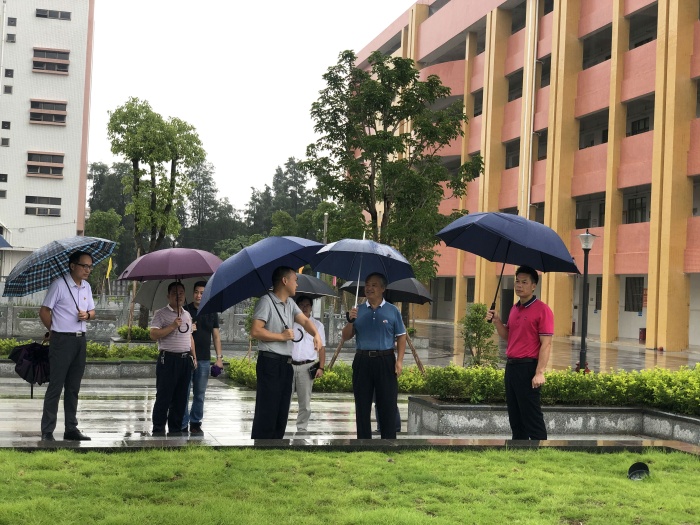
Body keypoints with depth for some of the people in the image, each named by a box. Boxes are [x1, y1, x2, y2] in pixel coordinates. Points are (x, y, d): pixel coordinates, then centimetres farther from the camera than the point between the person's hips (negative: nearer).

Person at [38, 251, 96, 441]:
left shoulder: (87, 287, 11)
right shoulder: (59, 285, -10)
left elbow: (92, 311, 19)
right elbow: (44, 311, -7)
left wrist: (87, 315, -3)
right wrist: (54, 330, 2)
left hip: (80, 341, 6)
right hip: (62, 341, -6)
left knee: (73, 387, 11)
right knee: (56, 386, -5)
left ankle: (71, 429, 17)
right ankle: (47, 431, -1)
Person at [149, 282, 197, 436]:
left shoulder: (187, 315, 18)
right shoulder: (161, 314, -3)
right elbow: (153, 335, -13)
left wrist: (194, 356, 17)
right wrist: (172, 326, -19)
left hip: (186, 359, 6)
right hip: (168, 359, -6)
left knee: (181, 398, 9)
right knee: (164, 397, -4)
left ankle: (175, 429, 16)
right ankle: (158, 430, 2)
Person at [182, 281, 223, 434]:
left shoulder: (212, 313, 10)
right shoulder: (185, 310, 2)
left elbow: (216, 335, 11)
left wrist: (219, 357, 3)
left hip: (204, 359, 3)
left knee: (200, 394, 8)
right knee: (184, 393, -2)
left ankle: (195, 423, 17)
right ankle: (183, 425, 3)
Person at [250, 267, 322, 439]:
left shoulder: (290, 303, 16)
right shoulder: (266, 301, -10)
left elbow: (304, 321, 4)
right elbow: (255, 331, -18)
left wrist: (316, 334, -17)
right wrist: (281, 336, -11)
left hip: (286, 363, 9)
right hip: (270, 362, -9)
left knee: (281, 413, 12)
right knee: (266, 413, -9)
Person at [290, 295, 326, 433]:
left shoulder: (317, 325, 10)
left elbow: (321, 348, 8)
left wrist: (321, 367, -1)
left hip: (306, 366, 0)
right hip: (289, 364, 0)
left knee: (305, 402, 2)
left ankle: (302, 428, 10)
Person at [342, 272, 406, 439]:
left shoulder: (392, 311, 4)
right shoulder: (358, 311, 10)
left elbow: (401, 337, 2)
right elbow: (346, 336, 9)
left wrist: (399, 361, -8)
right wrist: (351, 321, -9)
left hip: (386, 361, -2)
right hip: (362, 362, 2)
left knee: (387, 406, 0)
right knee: (362, 406, 7)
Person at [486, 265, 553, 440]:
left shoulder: (542, 310, -10)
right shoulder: (514, 309, 14)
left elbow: (546, 344, -15)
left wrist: (540, 373, -21)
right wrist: (497, 321, 4)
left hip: (527, 367, -8)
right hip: (511, 366, 8)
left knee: (532, 419, -5)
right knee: (515, 418, 13)